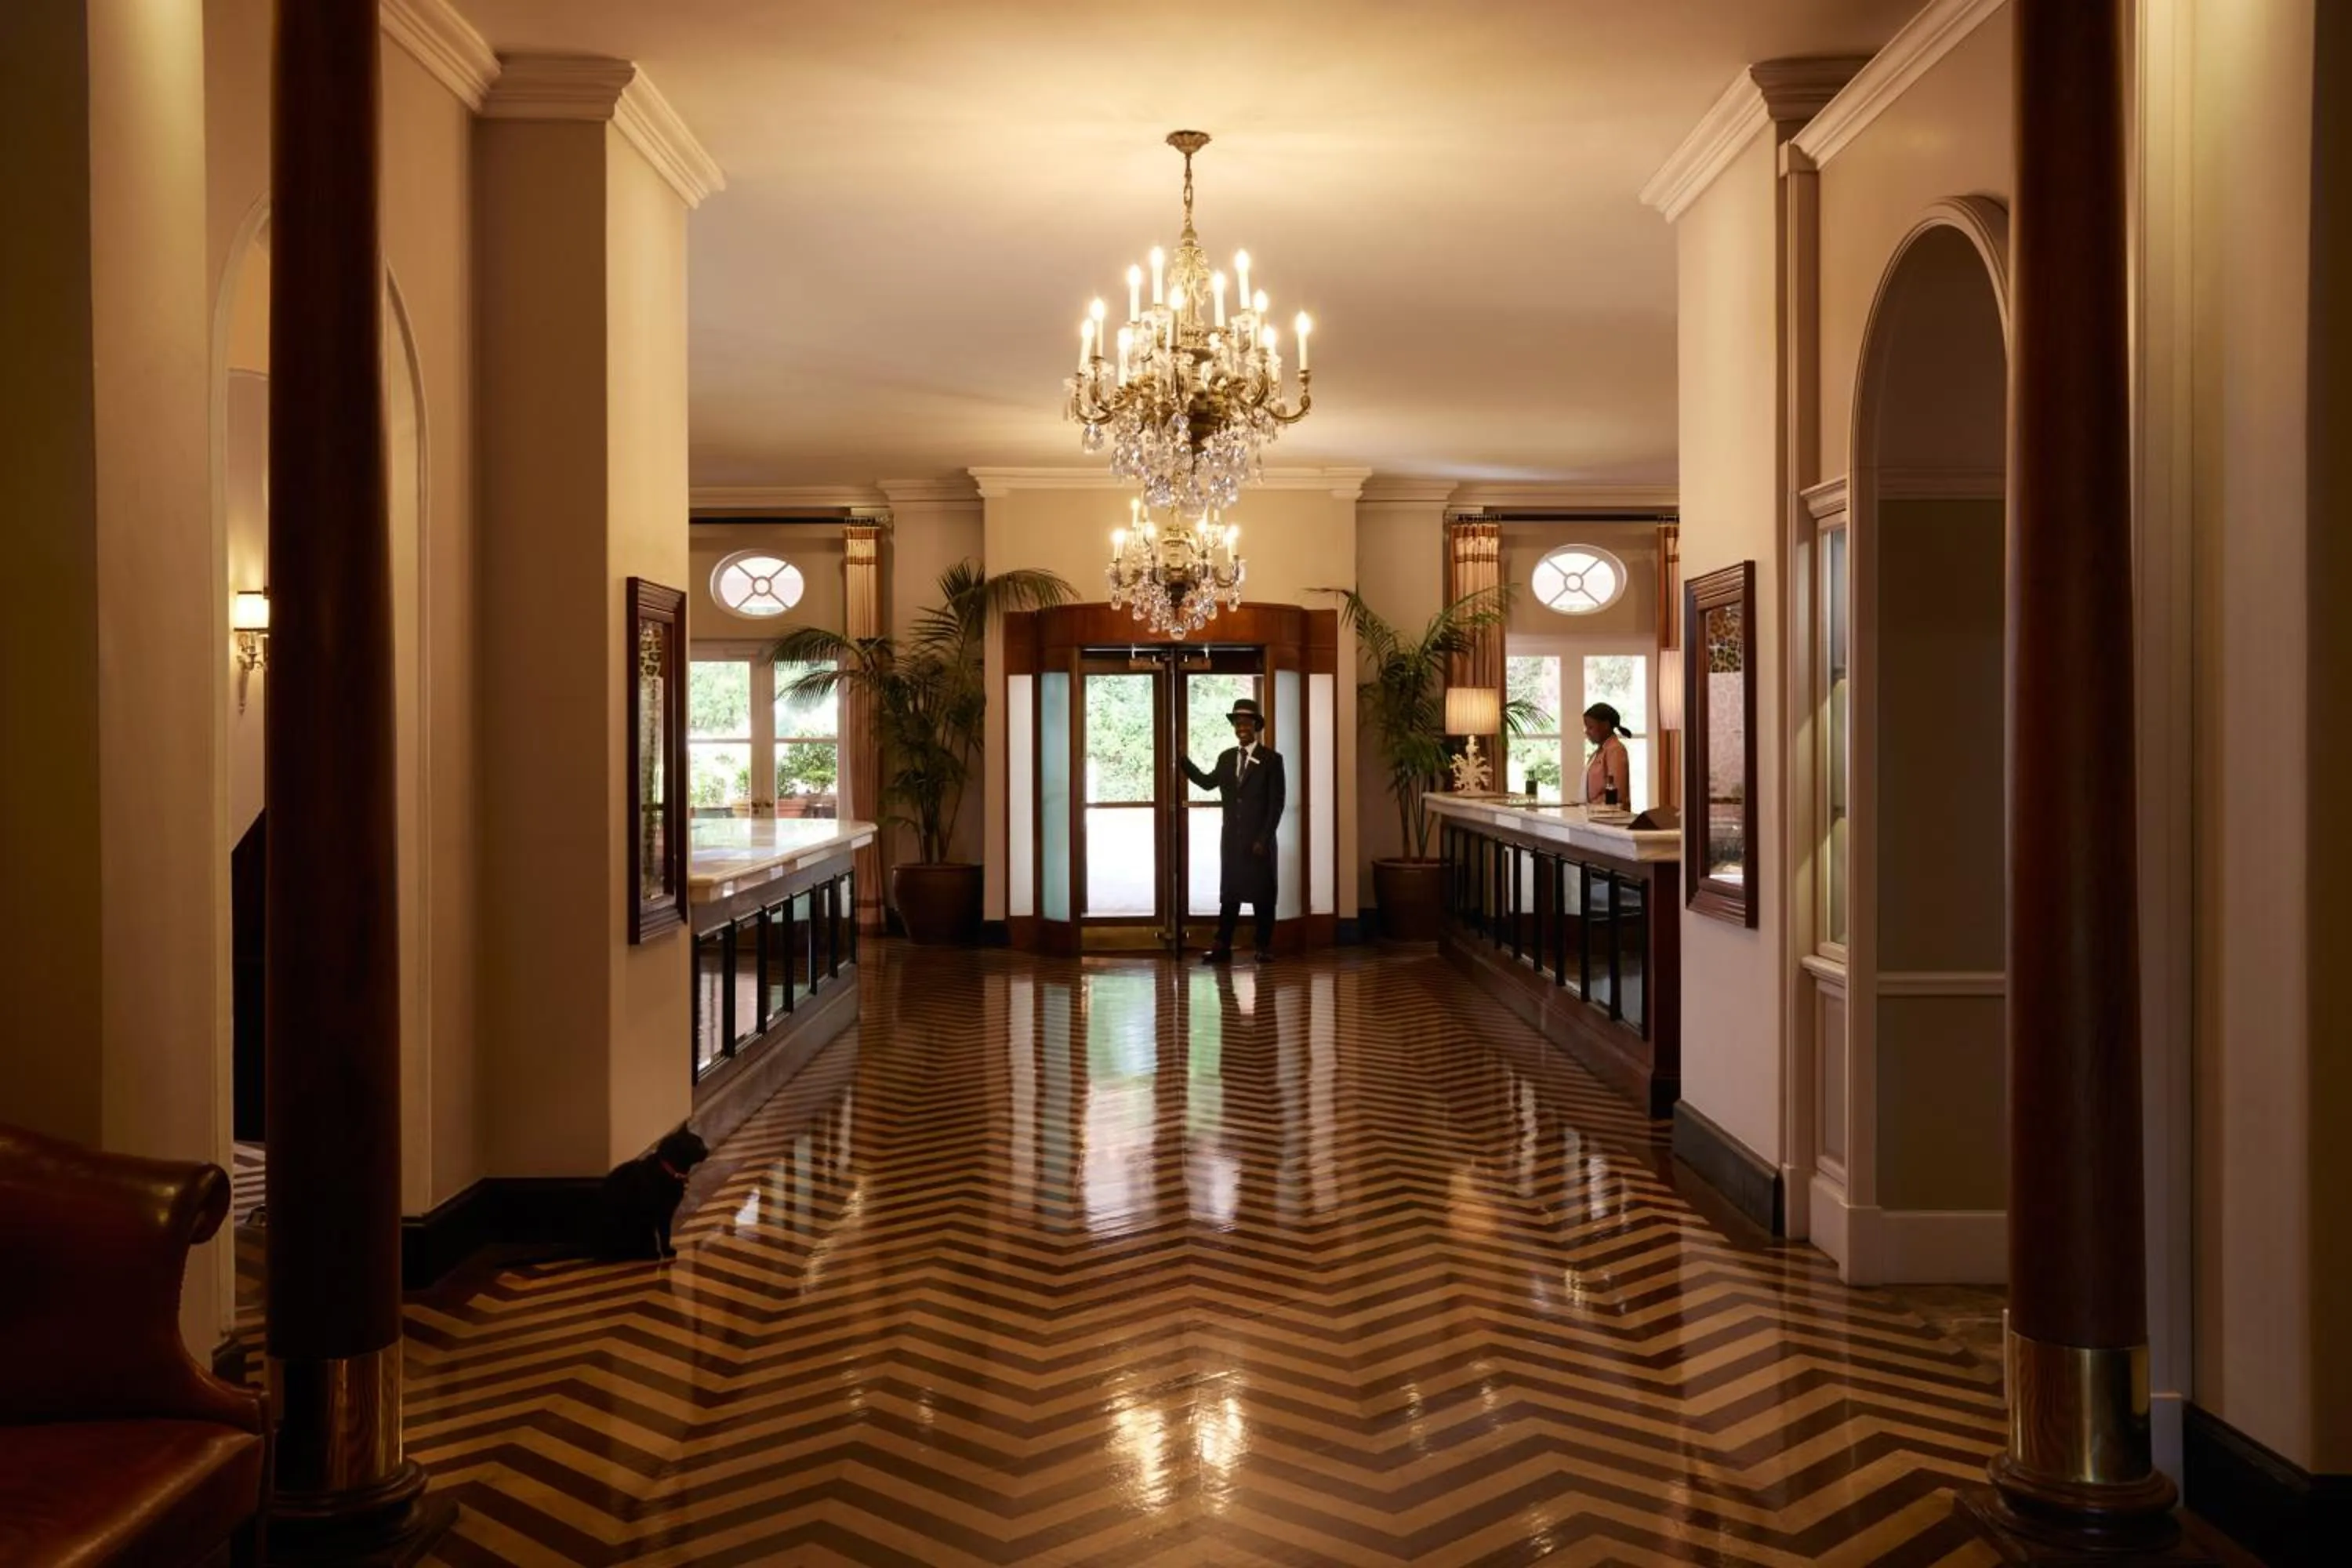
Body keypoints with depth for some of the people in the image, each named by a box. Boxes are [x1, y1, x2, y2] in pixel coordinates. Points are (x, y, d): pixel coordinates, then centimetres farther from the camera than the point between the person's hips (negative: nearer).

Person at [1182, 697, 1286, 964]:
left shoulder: (1271, 759, -4)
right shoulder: (1226, 757, 12)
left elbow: (1276, 804, -7)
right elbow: (1208, 782, -1)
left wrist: (1263, 839, -12)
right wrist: (1182, 759, -9)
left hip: (1258, 840, -4)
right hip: (1231, 839, 4)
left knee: (1262, 895, 2)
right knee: (1229, 894, 4)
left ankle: (1264, 948, 10)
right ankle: (1222, 948, 5)